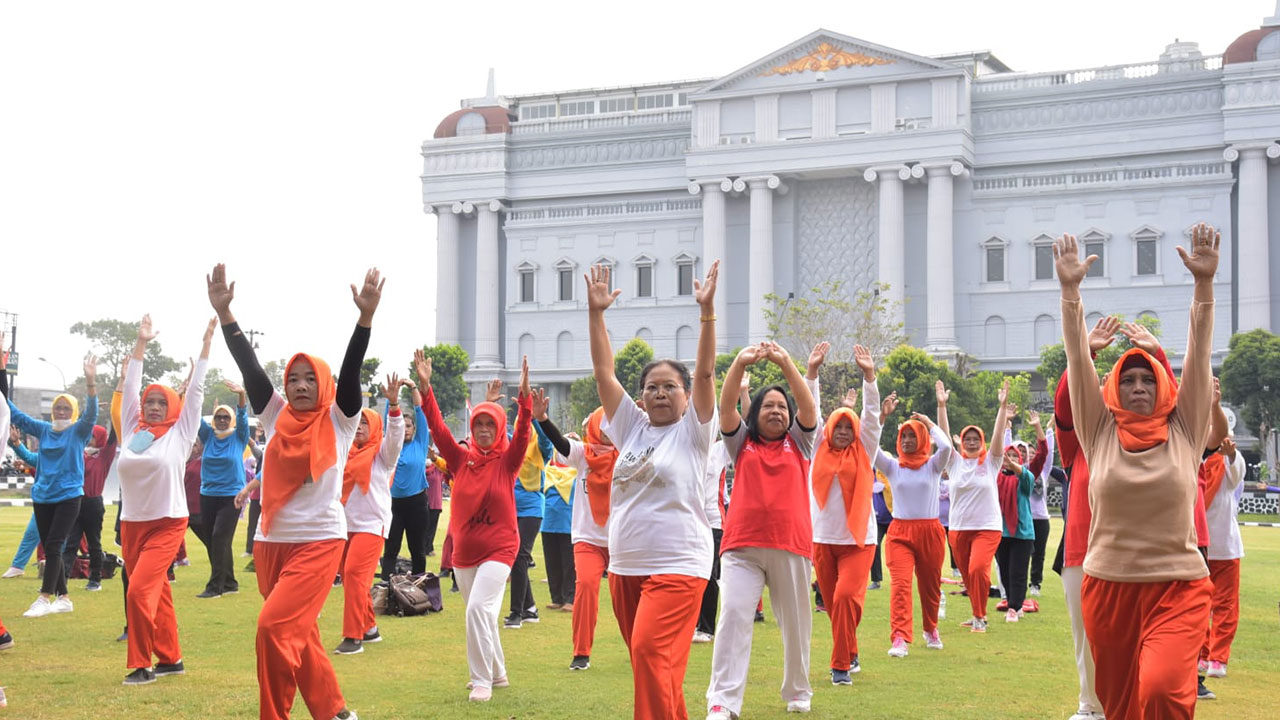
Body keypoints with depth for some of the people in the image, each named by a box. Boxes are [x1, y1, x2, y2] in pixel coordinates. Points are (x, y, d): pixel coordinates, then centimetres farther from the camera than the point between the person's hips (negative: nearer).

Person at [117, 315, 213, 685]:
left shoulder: (179, 433, -4)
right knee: (156, 593, 10)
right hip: (131, 523, 5)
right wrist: (141, 343, 12)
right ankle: (171, 659, 21)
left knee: (140, 591, -15)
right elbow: (131, 387, 11)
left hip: (167, 523, -5)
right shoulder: (133, 429, 7)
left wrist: (206, 343, -3)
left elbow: (195, 390, -3)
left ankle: (142, 664, -5)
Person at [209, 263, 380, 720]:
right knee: (297, 636, 12)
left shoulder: (339, 421, -2)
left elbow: (351, 371, -15)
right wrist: (224, 313, -10)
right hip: (271, 541, 5)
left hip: (319, 540, -5)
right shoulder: (276, 417, 7)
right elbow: (250, 368, -1)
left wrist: (366, 317, -28)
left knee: (275, 627, -18)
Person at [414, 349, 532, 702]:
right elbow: (438, 428, -8)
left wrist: (524, 398, -37)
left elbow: (522, 434, -21)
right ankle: (497, 674, 32)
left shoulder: (507, 461, -5)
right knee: (480, 614, 14)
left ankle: (483, 681, -10)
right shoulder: (461, 458, 1)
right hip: (463, 551, 5)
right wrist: (426, 389, -20)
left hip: (498, 548, -5)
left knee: (479, 608, -19)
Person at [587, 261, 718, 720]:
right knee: (650, 662, 12)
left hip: (677, 566, -6)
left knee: (650, 655, -19)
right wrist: (595, 313, -1)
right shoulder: (632, 427, 11)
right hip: (624, 566, 6)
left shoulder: (692, 431, 0)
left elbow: (705, 373, -12)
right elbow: (604, 372, 6)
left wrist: (707, 311, -20)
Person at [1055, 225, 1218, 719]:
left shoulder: (1185, 430, 2)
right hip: (1108, 585, 2)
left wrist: (1204, 283, -15)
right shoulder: (1100, 431, 3)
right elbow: (1078, 362, -4)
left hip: (1177, 587, -2)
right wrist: (1070, 291, -12)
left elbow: (1198, 357, -6)